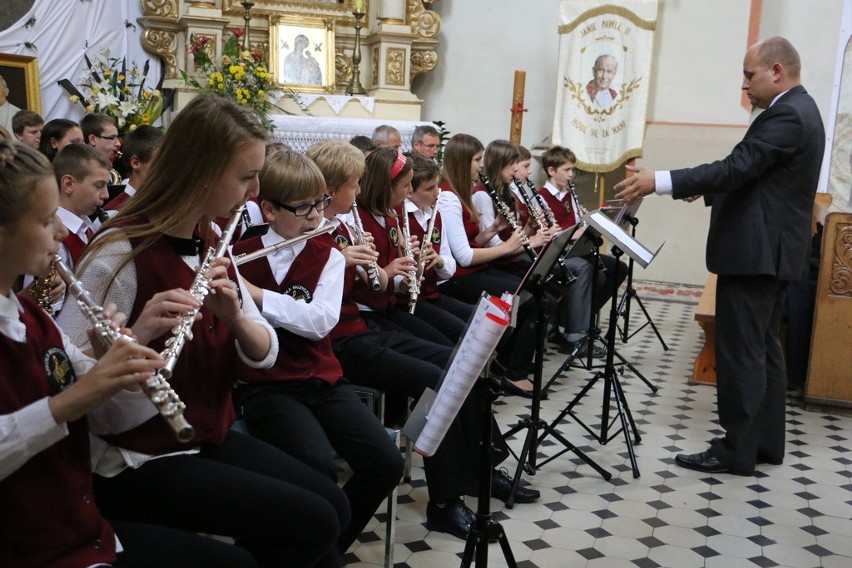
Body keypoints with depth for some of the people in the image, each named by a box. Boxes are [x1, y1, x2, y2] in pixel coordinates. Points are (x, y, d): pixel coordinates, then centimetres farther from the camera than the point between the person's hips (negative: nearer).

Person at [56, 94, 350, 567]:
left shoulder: (210, 244, 2)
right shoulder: (118, 253, -20)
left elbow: (264, 354, 0)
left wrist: (234, 314, -20)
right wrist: (136, 336, -39)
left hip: (208, 437, 7)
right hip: (134, 462, -7)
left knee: (333, 506, 2)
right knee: (311, 523, -11)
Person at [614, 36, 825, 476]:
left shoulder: (786, 115, -17)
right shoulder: (798, 110, 17)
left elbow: (737, 168, -27)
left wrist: (659, 182, -29)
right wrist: (704, 191, 12)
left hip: (754, 253, -11)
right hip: (771, 250, 11)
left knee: (740, 352, -5)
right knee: (763, 348, 14)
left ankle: (736, 451, 2)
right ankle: (765, 442, 23)